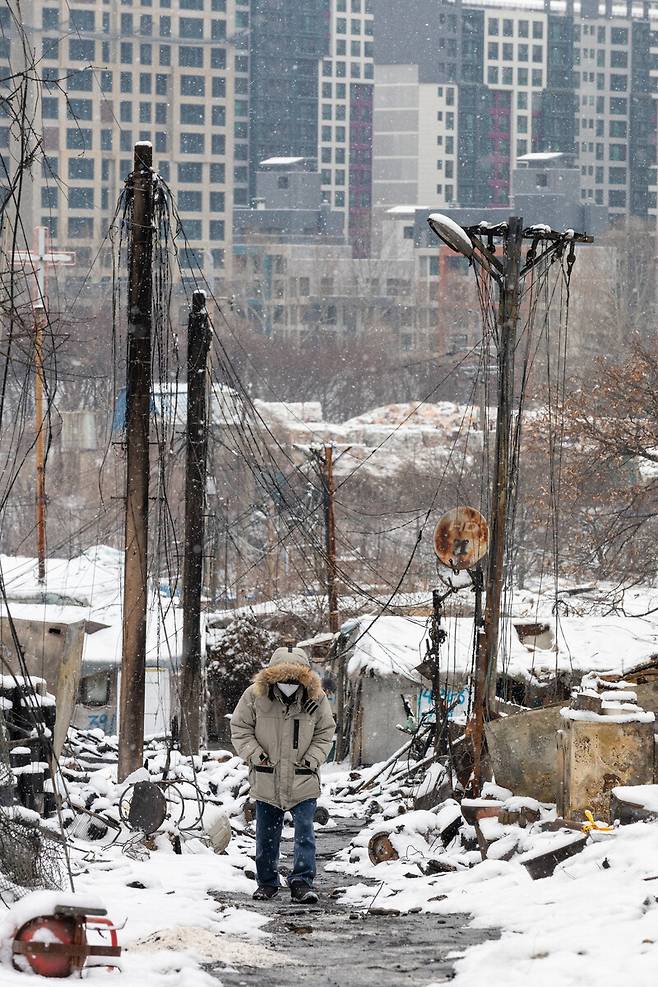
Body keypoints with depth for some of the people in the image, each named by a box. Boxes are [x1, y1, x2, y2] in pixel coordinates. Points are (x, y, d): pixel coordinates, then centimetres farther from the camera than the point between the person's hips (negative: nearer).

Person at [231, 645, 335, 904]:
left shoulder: (316, 699, -4)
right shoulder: (254, 696, -7)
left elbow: (325, 734, 8)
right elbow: (240, 729, 2)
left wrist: (311, 759, -5)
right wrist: (256, 755, -9)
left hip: (303, 782, 0)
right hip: (266, 781, 0)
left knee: (304, 831, -7)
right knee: (266, 834, 9)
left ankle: (302, 881, -4)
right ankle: (267, 882, 22)